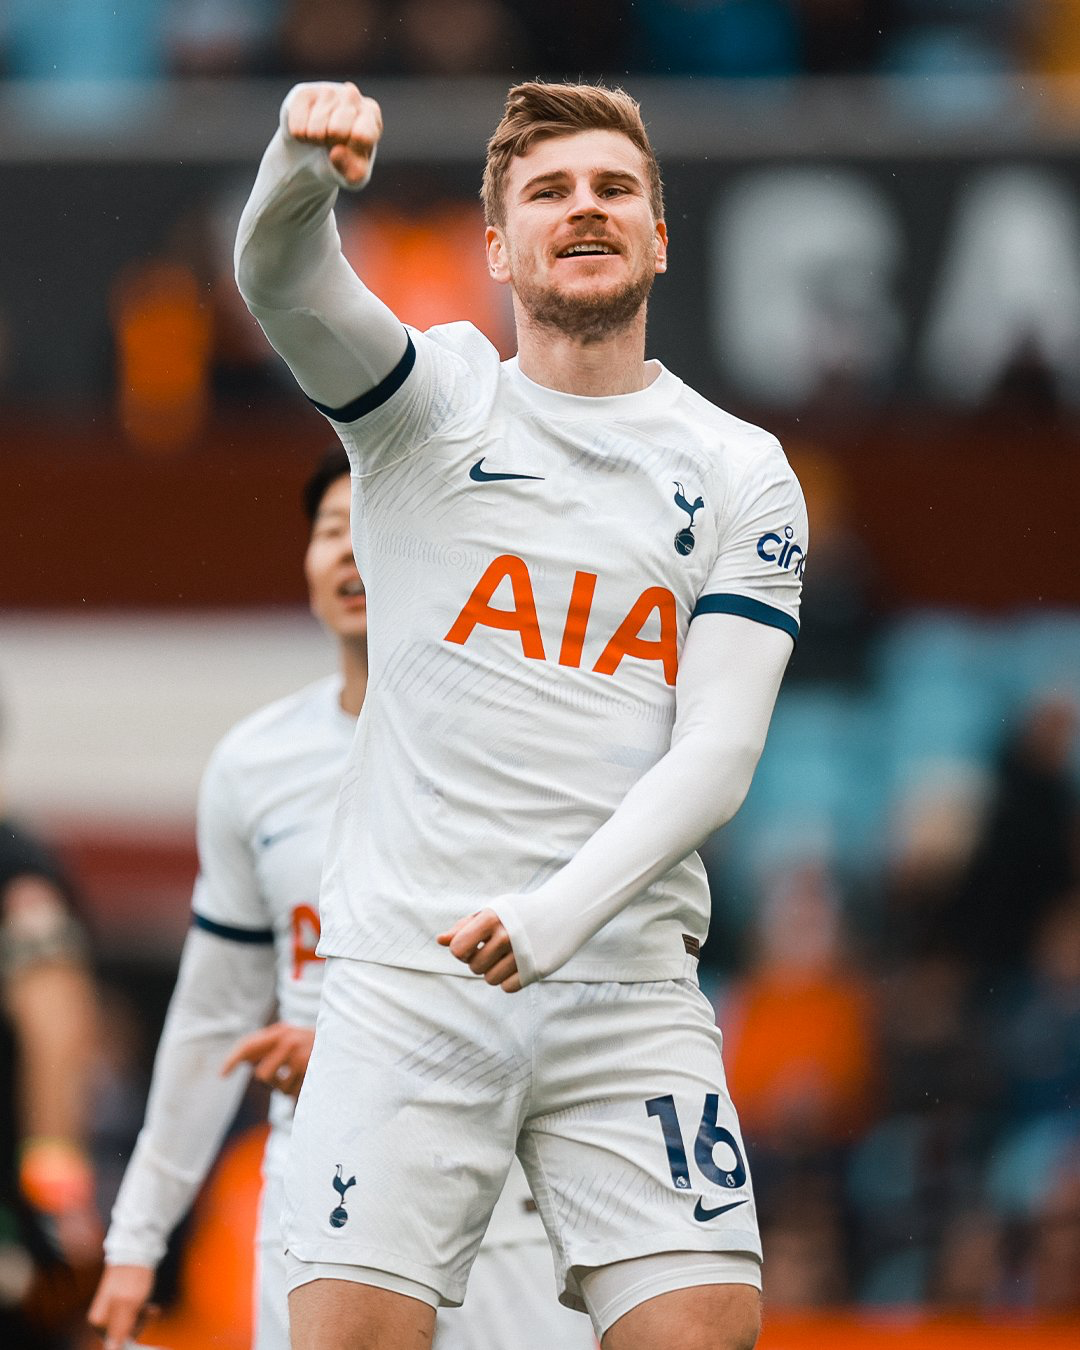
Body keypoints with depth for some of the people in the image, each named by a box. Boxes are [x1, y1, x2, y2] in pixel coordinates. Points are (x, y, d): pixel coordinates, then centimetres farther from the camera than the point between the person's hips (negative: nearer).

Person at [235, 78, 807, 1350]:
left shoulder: (740, 472, 8)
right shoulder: (433, 398, 7)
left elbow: (717, 753, -1)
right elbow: (280, 284, -14)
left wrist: (560, 915, -17)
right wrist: (302, 163, -38)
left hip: (625, 987, 1)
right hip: (404, 977, -1)